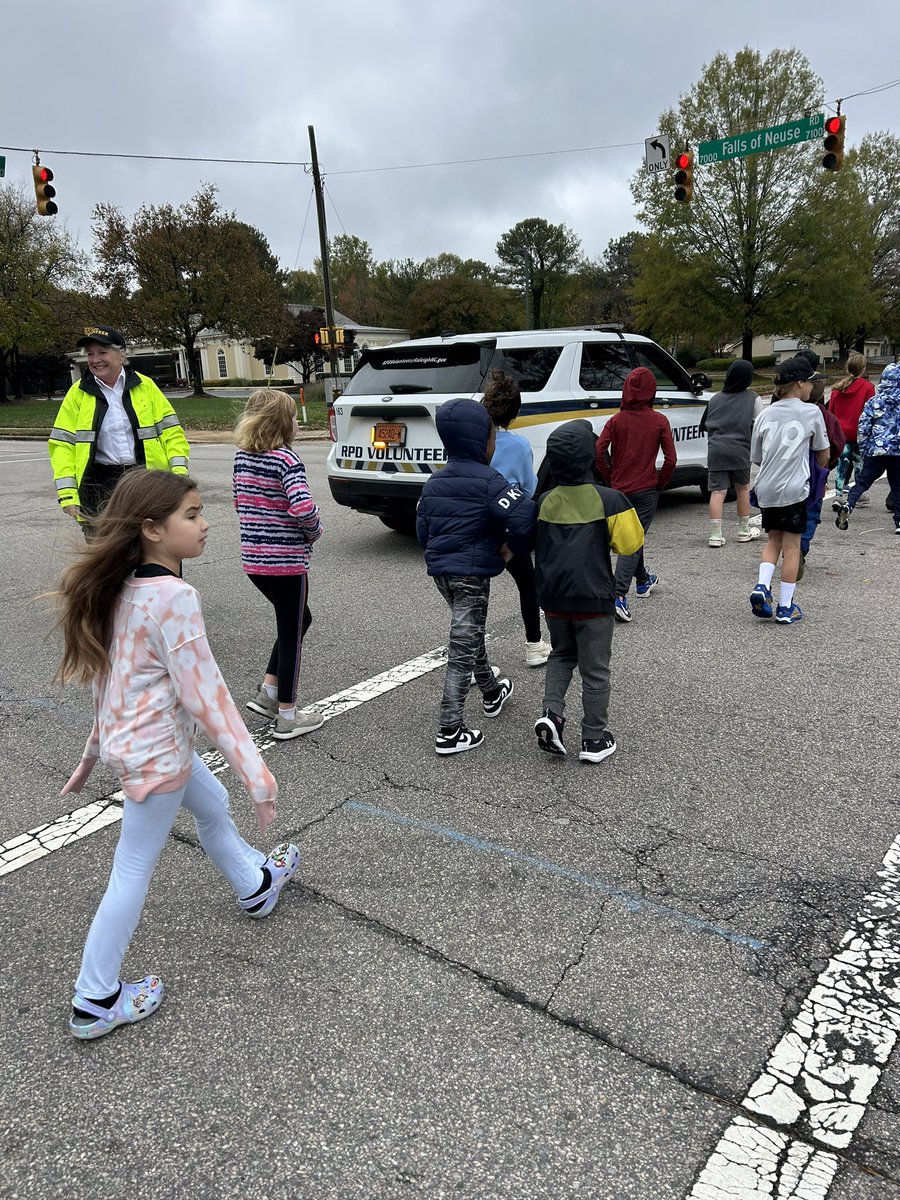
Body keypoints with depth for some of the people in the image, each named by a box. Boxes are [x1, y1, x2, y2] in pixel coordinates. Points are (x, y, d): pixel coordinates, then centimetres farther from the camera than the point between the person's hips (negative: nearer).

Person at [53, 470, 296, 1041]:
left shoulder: (125, 588, 0)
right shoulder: (175, 598, -27)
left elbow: (118, 676, 10)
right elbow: (205, 694, -27)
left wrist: (93, 755, 20)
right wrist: (258, 777, -22)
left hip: (131, 737, 9)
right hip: (157, 752, -9)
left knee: (212, 803, 28)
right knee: (133, 873, 7)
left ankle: (256, 885, 52)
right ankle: (96, 1002, 26)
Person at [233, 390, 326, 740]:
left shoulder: (242, 455, 6)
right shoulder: (287, 459, -16)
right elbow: (303, 508, -28)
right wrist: (315, 531, -9)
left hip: (252, 558, 7)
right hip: (286, 560, -7)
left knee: (297, 620, 25)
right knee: (292, 632, 6)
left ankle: (268, 692, 24)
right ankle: (287, 717, 16)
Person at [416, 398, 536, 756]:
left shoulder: (434, 483, 9)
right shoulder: (488, 481, -14)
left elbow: (422, 531, 13)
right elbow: (522, 517, -26)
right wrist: (515, 548, -8)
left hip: (440, 571, 8)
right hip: (472, 574, -8)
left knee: (470, 634, 25)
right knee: (462, 648, -3)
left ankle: (491, 693, 47)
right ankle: (450, 732, 0)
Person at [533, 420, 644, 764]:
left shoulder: (545, 501, 1)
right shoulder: (608, 499, -11)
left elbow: (532, 546, 12)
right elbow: (628, 544, -8)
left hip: (553, 597, 4)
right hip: (594, 599, -4)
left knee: (561, 655, 24)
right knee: (595, 670, 8)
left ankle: (551, 713, 5)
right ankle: (594, 739, 16)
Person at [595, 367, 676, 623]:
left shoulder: (616, 420, -1)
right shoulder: (659, 422, -6)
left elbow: (599, 452, -10)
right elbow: (670, 459, -10)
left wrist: (611, 479, 2)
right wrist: (660, 483, 5)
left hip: (620, 489, 3)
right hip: (646, 489, -3)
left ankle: (643, 580, 40)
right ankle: (619, 595, -19)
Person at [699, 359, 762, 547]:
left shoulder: (715, 398, 12)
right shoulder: (752, 399, 2)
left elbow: (704, 425, 19)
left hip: (715, 450, 2)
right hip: (740, 450, -2)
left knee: (717, 491, -2)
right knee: (742, 488, 14)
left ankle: (715, 534, -9)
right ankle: (744, 531, 24)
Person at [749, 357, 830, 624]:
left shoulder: (765, 415, 6)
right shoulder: (811, 412, -3)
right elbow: (823, 454, 8)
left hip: (766, 489, 4)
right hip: (794, 489, -3)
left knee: (773, 540, 19)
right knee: (791, 546, 5)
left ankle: (761, 587, -2)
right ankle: (786, 607, 9)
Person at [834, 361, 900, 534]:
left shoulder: (873, 401, -1)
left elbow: (863, 427, -2)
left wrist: (863, 449, 7)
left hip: (876, 450, 0)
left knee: (862, 482, 4)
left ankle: (848, 505, -20)